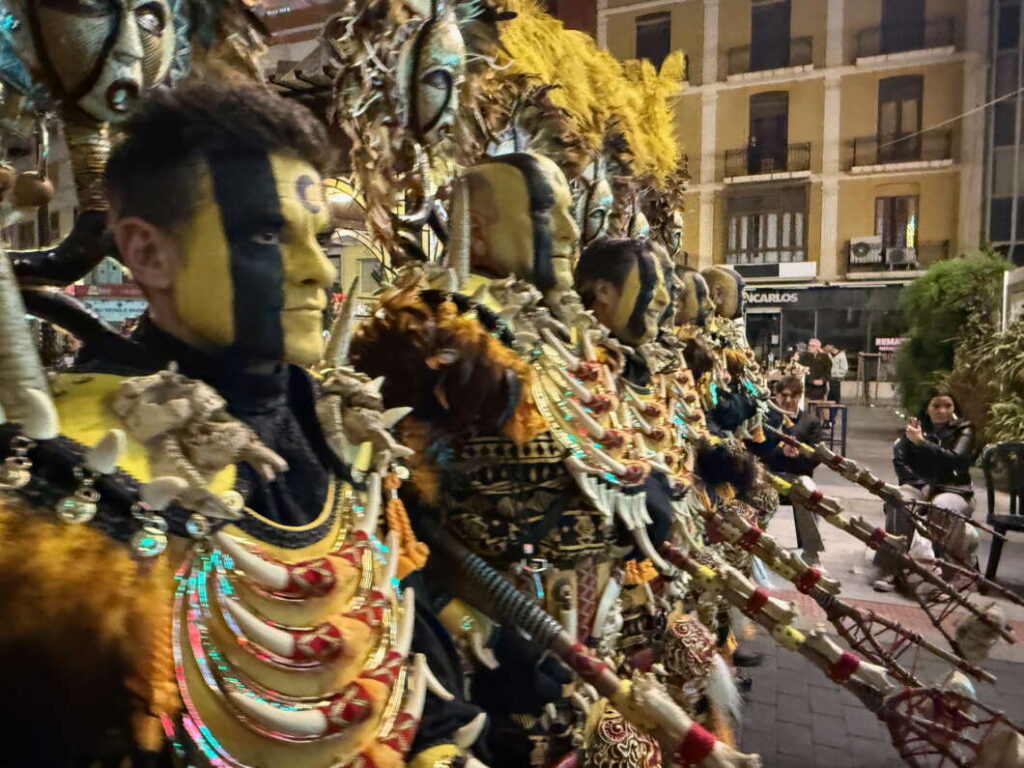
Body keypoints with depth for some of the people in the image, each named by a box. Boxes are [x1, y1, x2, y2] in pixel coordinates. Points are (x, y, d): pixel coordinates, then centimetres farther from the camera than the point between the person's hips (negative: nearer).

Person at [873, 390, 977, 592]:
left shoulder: (963, 430, 6)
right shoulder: (916, 426, 11)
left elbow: (956, 460, -14)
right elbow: (899, 460, 4)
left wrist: (922, 442, -23)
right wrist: (922, 484, -10)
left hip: (952, 489, -1)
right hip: (918, 486, 2)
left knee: (944, 509, -39)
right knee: (897, 503, -35)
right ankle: (892, 568, -33)